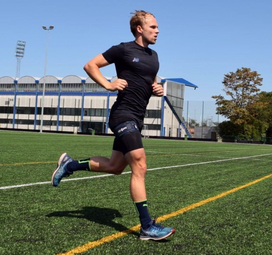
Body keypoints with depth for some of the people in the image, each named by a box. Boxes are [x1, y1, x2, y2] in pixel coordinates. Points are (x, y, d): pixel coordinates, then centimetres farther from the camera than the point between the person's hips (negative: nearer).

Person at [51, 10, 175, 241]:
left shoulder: (153, 56, 16)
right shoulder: (124, 49, -6)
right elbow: (90, 65, -2)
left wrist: (158, 89, 7)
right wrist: (108, 84, -15)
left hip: (136, 118, 9)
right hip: (124, 114, -9)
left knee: (115, 166, 15)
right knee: (140, 167, -13)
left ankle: (69, 164, 32)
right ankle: (147, 227, -8)